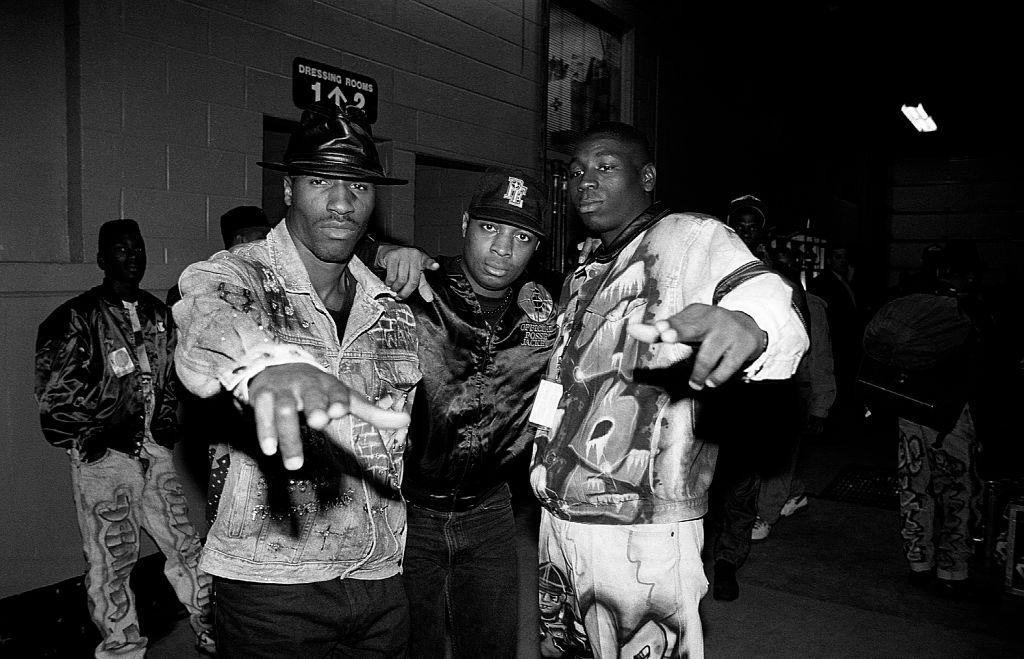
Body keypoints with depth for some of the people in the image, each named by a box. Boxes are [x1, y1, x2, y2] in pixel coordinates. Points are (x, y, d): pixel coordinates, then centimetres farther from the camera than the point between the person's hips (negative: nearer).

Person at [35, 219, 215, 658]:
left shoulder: (158, 314, 13)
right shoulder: (77, 317, -5)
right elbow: (54, 393, -7)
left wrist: (167, 421, 11)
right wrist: (98, 437, -10)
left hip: (155, 449, 5)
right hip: (103, 457, -5)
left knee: (185, 545, 10)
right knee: (111, 560, 4)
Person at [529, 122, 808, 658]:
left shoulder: (690, 237, -8)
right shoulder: (583, 274, 16)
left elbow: (771, 302, -27)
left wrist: (745, 325, -50)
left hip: (641, 533, -7)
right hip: (559, 520, 8)